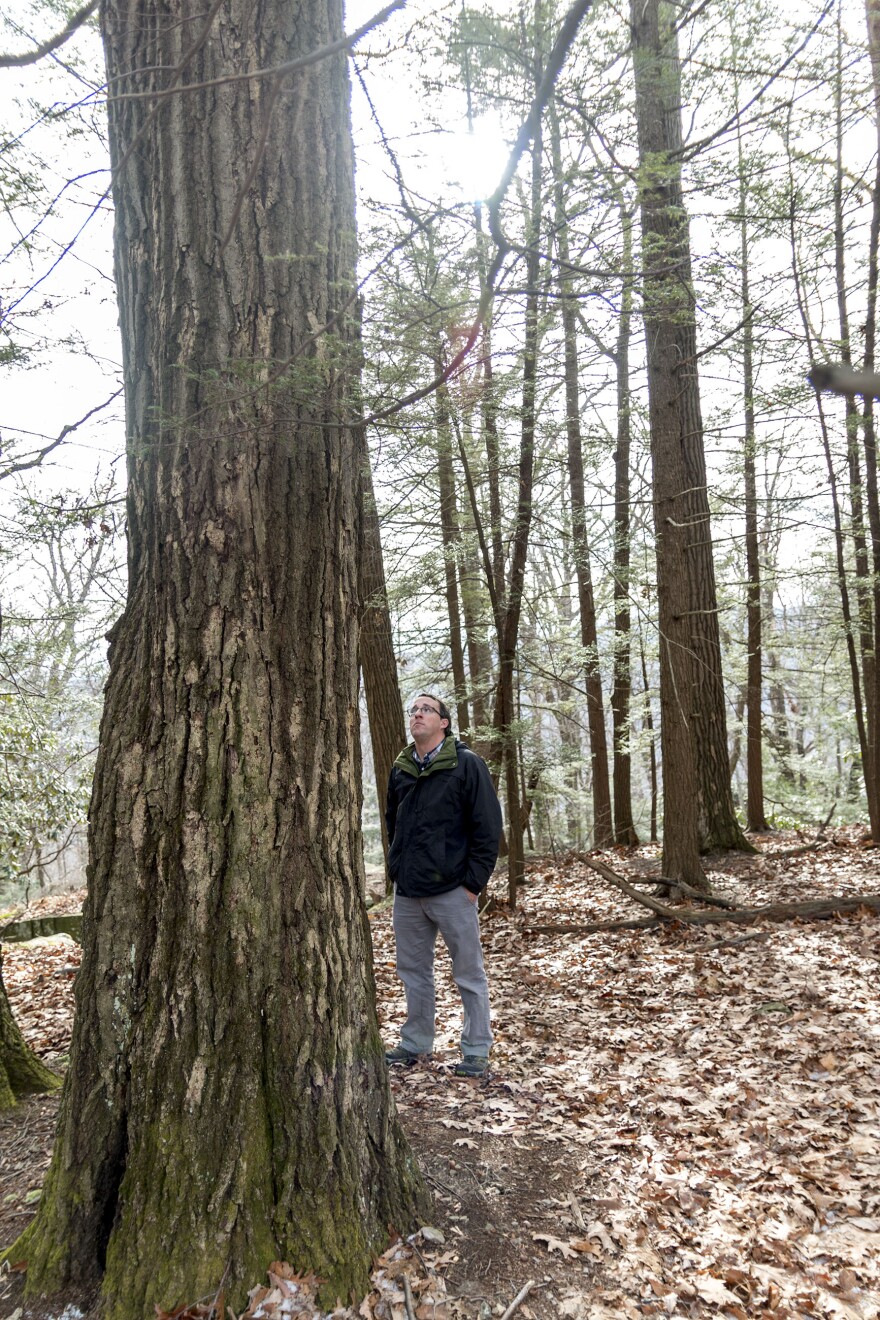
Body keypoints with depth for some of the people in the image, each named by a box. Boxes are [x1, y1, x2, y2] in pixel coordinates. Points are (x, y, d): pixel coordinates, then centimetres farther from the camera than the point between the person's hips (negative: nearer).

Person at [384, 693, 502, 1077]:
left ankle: (476, 1051, 19)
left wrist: (474, 882, -12)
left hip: (451, 890, -5)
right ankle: (415, 1042, 32)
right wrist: (397, 867, 11)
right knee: (413, 970, 17)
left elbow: (488, 826, -10)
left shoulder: (467, 764, -9)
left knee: (469, 974, 6)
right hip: (406, 893, 6)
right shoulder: (400, 769, 8)